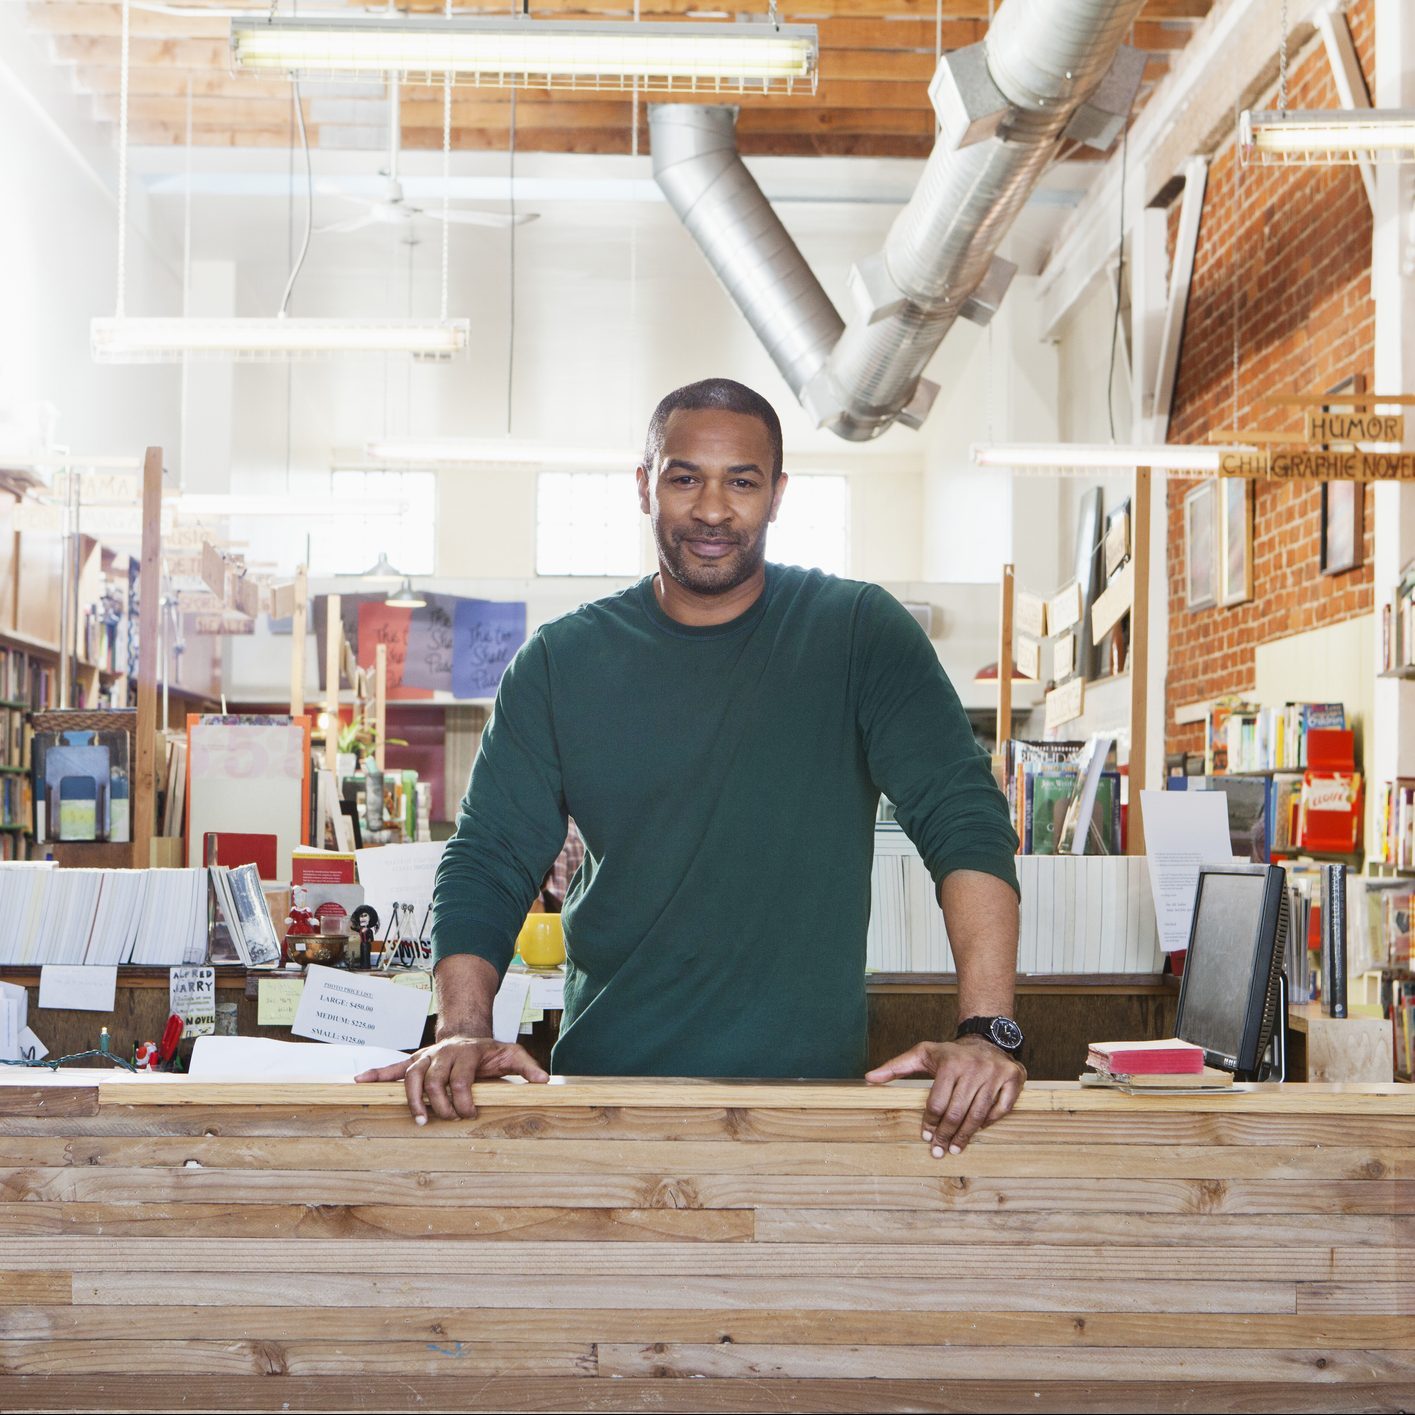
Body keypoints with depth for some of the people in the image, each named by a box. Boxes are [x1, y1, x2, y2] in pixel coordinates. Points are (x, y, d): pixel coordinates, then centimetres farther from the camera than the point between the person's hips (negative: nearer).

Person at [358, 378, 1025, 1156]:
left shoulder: (858, 633, 2)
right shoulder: (562, 660, 8)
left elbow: (964, 816, -6)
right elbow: (489, 858, 5)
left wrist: (986, 1032, -19)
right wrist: (463, 1031, -12)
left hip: (808, 1087, -1)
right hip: (604, 1077, 2)